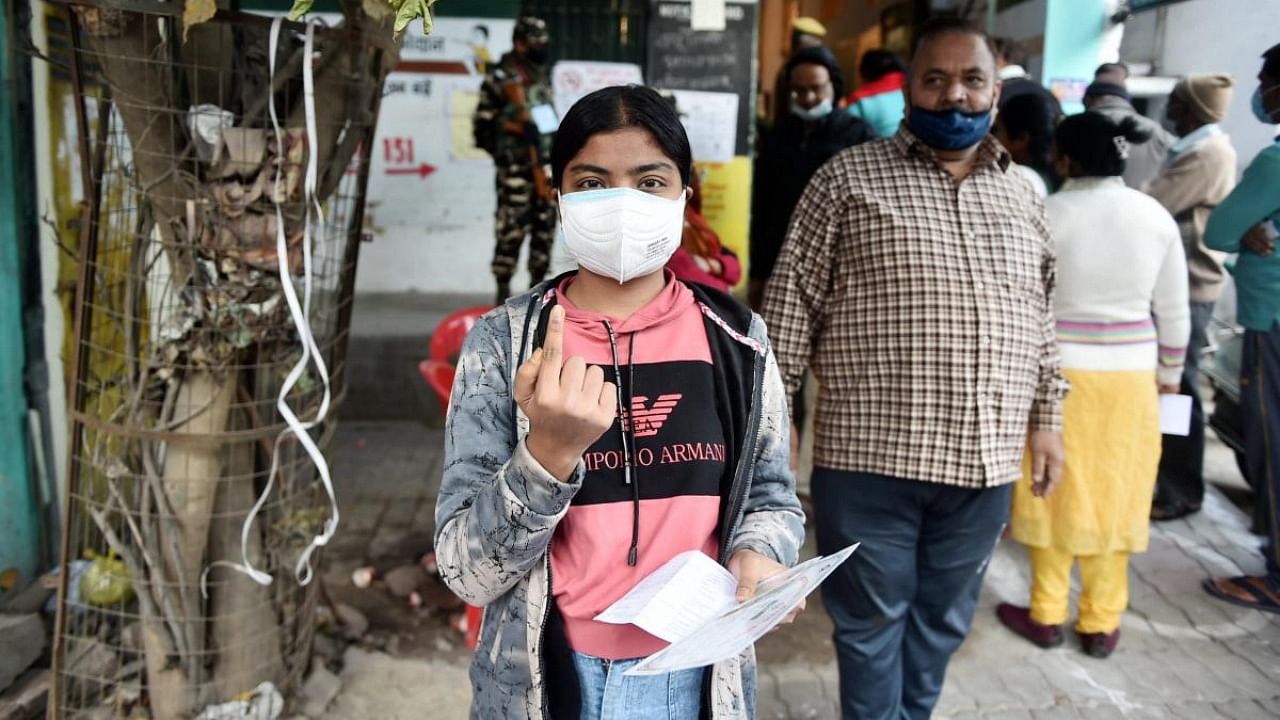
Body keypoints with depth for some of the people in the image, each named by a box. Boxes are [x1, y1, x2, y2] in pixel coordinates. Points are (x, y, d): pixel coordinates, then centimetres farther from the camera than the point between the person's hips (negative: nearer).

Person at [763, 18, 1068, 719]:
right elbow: (792, 302, -4)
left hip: (983, 460, 5)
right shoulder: (847, 178, -2)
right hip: (870, 454, -4)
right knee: (871, 623, 9)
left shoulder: (1021, 196, 12)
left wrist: (1046, 418, 15)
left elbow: (1039, 321, 18)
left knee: (941, 621, 18)